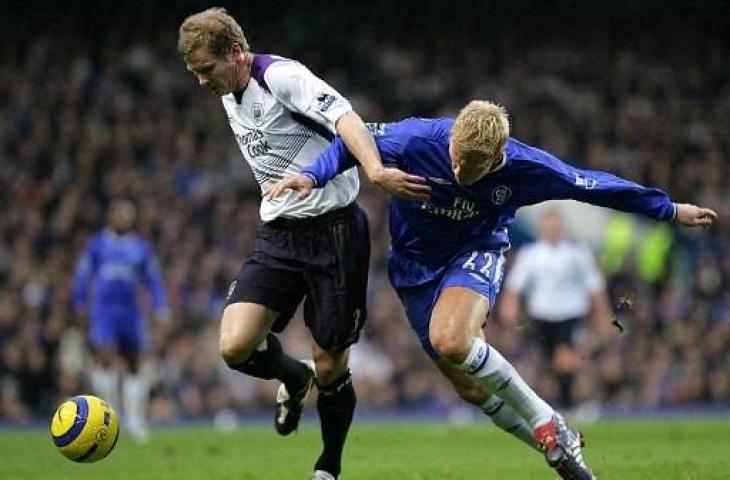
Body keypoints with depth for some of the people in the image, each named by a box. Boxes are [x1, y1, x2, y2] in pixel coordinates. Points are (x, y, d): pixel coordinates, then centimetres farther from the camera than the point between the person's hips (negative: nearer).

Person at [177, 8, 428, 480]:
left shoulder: (282, 76, -15)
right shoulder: (230, 98, 11)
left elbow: (342, 115, -31)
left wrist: (376, 171, -48)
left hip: (333, 232, -7)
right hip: (278, 236, 7)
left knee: (330, 367, 0)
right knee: (235, 346, -13)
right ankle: (294, 379, 20)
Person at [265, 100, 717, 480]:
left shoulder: (525, 166, -23)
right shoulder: (416, 139, -26)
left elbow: (593, 185, -9)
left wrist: (670, 209, 0)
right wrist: (313, 175, -25)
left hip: (476, 253, -3)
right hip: (416, 264, 3)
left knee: (451, 341, -33)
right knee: (471, 385, 2)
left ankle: (549, 425, -17)